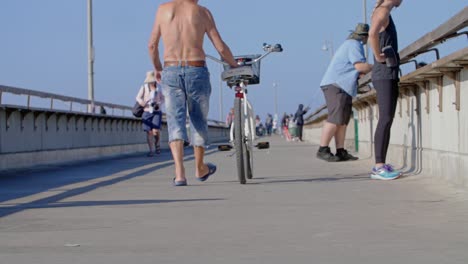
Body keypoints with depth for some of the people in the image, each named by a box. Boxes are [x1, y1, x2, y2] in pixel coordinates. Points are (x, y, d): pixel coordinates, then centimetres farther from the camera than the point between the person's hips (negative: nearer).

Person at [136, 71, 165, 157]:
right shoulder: (144, 87, -2)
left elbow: (162, 99, 8)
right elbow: (138, 97, -2)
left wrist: (159, 104, -12)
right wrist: (141, 102, -24)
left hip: (157, 112, -1)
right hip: (147, 112, 1)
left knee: (156, 131, -15)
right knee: (149, 132, -4)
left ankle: (157, 144, 14)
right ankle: (152, 150, 5)